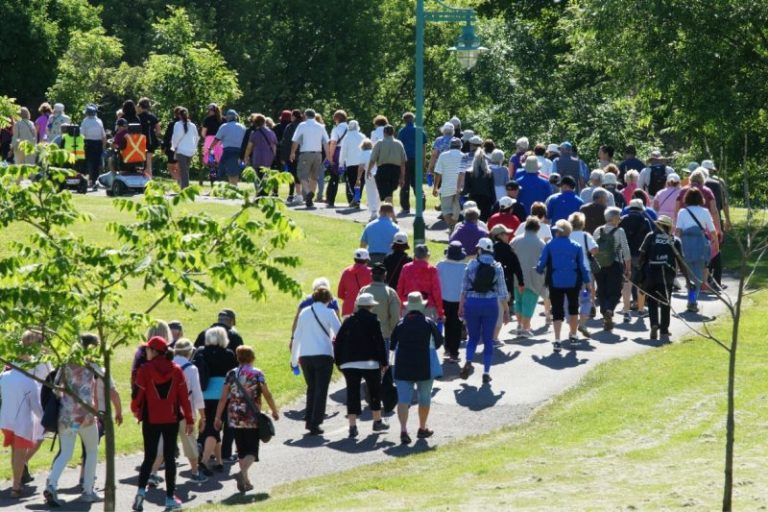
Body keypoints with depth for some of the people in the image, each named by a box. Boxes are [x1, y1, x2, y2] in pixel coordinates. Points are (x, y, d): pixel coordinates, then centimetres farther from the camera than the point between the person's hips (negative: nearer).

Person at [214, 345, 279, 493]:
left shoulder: (231, 374, 2)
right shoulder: (257, 374, -5)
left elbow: (223, 398, 0)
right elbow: (267, 395, -2)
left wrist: (218, 417, 4)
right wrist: (275, 411, 13)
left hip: (235, 418, 3)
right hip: (252, 419, -3)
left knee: (241, 449, 14)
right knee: (252, 449, 0)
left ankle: (246, 481, 16)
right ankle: (243, 473, -26)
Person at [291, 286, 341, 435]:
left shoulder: (304, 312, 9)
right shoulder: (328, 312, -4)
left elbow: (297, 336, 13)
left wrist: (294, 359, 20)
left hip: (305, 355, 4)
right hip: (323, 354, -4)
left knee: (311, 388, 18)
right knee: (321, 390, 1)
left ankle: (309, 421, 14)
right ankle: (315, 424, -5)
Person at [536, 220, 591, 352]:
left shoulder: (549, 246, -4)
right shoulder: (576, 247, 0)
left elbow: (542, 263, -2)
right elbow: (582, 266, 0)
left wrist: (539, 270, 20)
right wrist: (586, 281, 8)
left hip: (555, 282, -1)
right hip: (573, 282, 1)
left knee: (557, 310, 0)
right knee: (573, 307, 23)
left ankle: (557, 340, -11)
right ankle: (573, 334, 36)